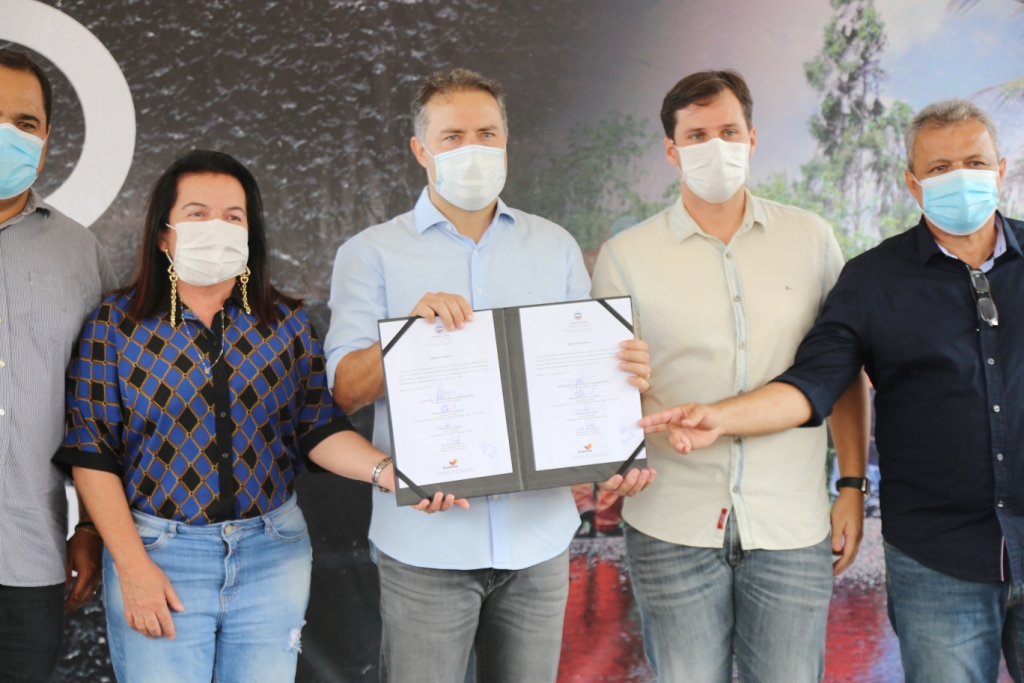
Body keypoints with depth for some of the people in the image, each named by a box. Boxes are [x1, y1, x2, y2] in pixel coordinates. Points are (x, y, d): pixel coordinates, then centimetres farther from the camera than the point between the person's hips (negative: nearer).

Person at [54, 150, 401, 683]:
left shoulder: (288, 323, 4)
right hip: (158, 553, -2)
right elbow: (92, 454, -3)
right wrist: (132, 565, -9)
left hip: (271, 555, 2)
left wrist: (385, 470, -18)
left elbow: (320, 429, 2)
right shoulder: (112, 326, -2)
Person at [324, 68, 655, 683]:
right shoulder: (372, 254, 2)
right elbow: (346, 389, -5)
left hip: (538, 533, 3)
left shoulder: (555, 247, 11)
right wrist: (411, 328, -24)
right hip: (427, 537, -2)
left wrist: (627, 373, -11)